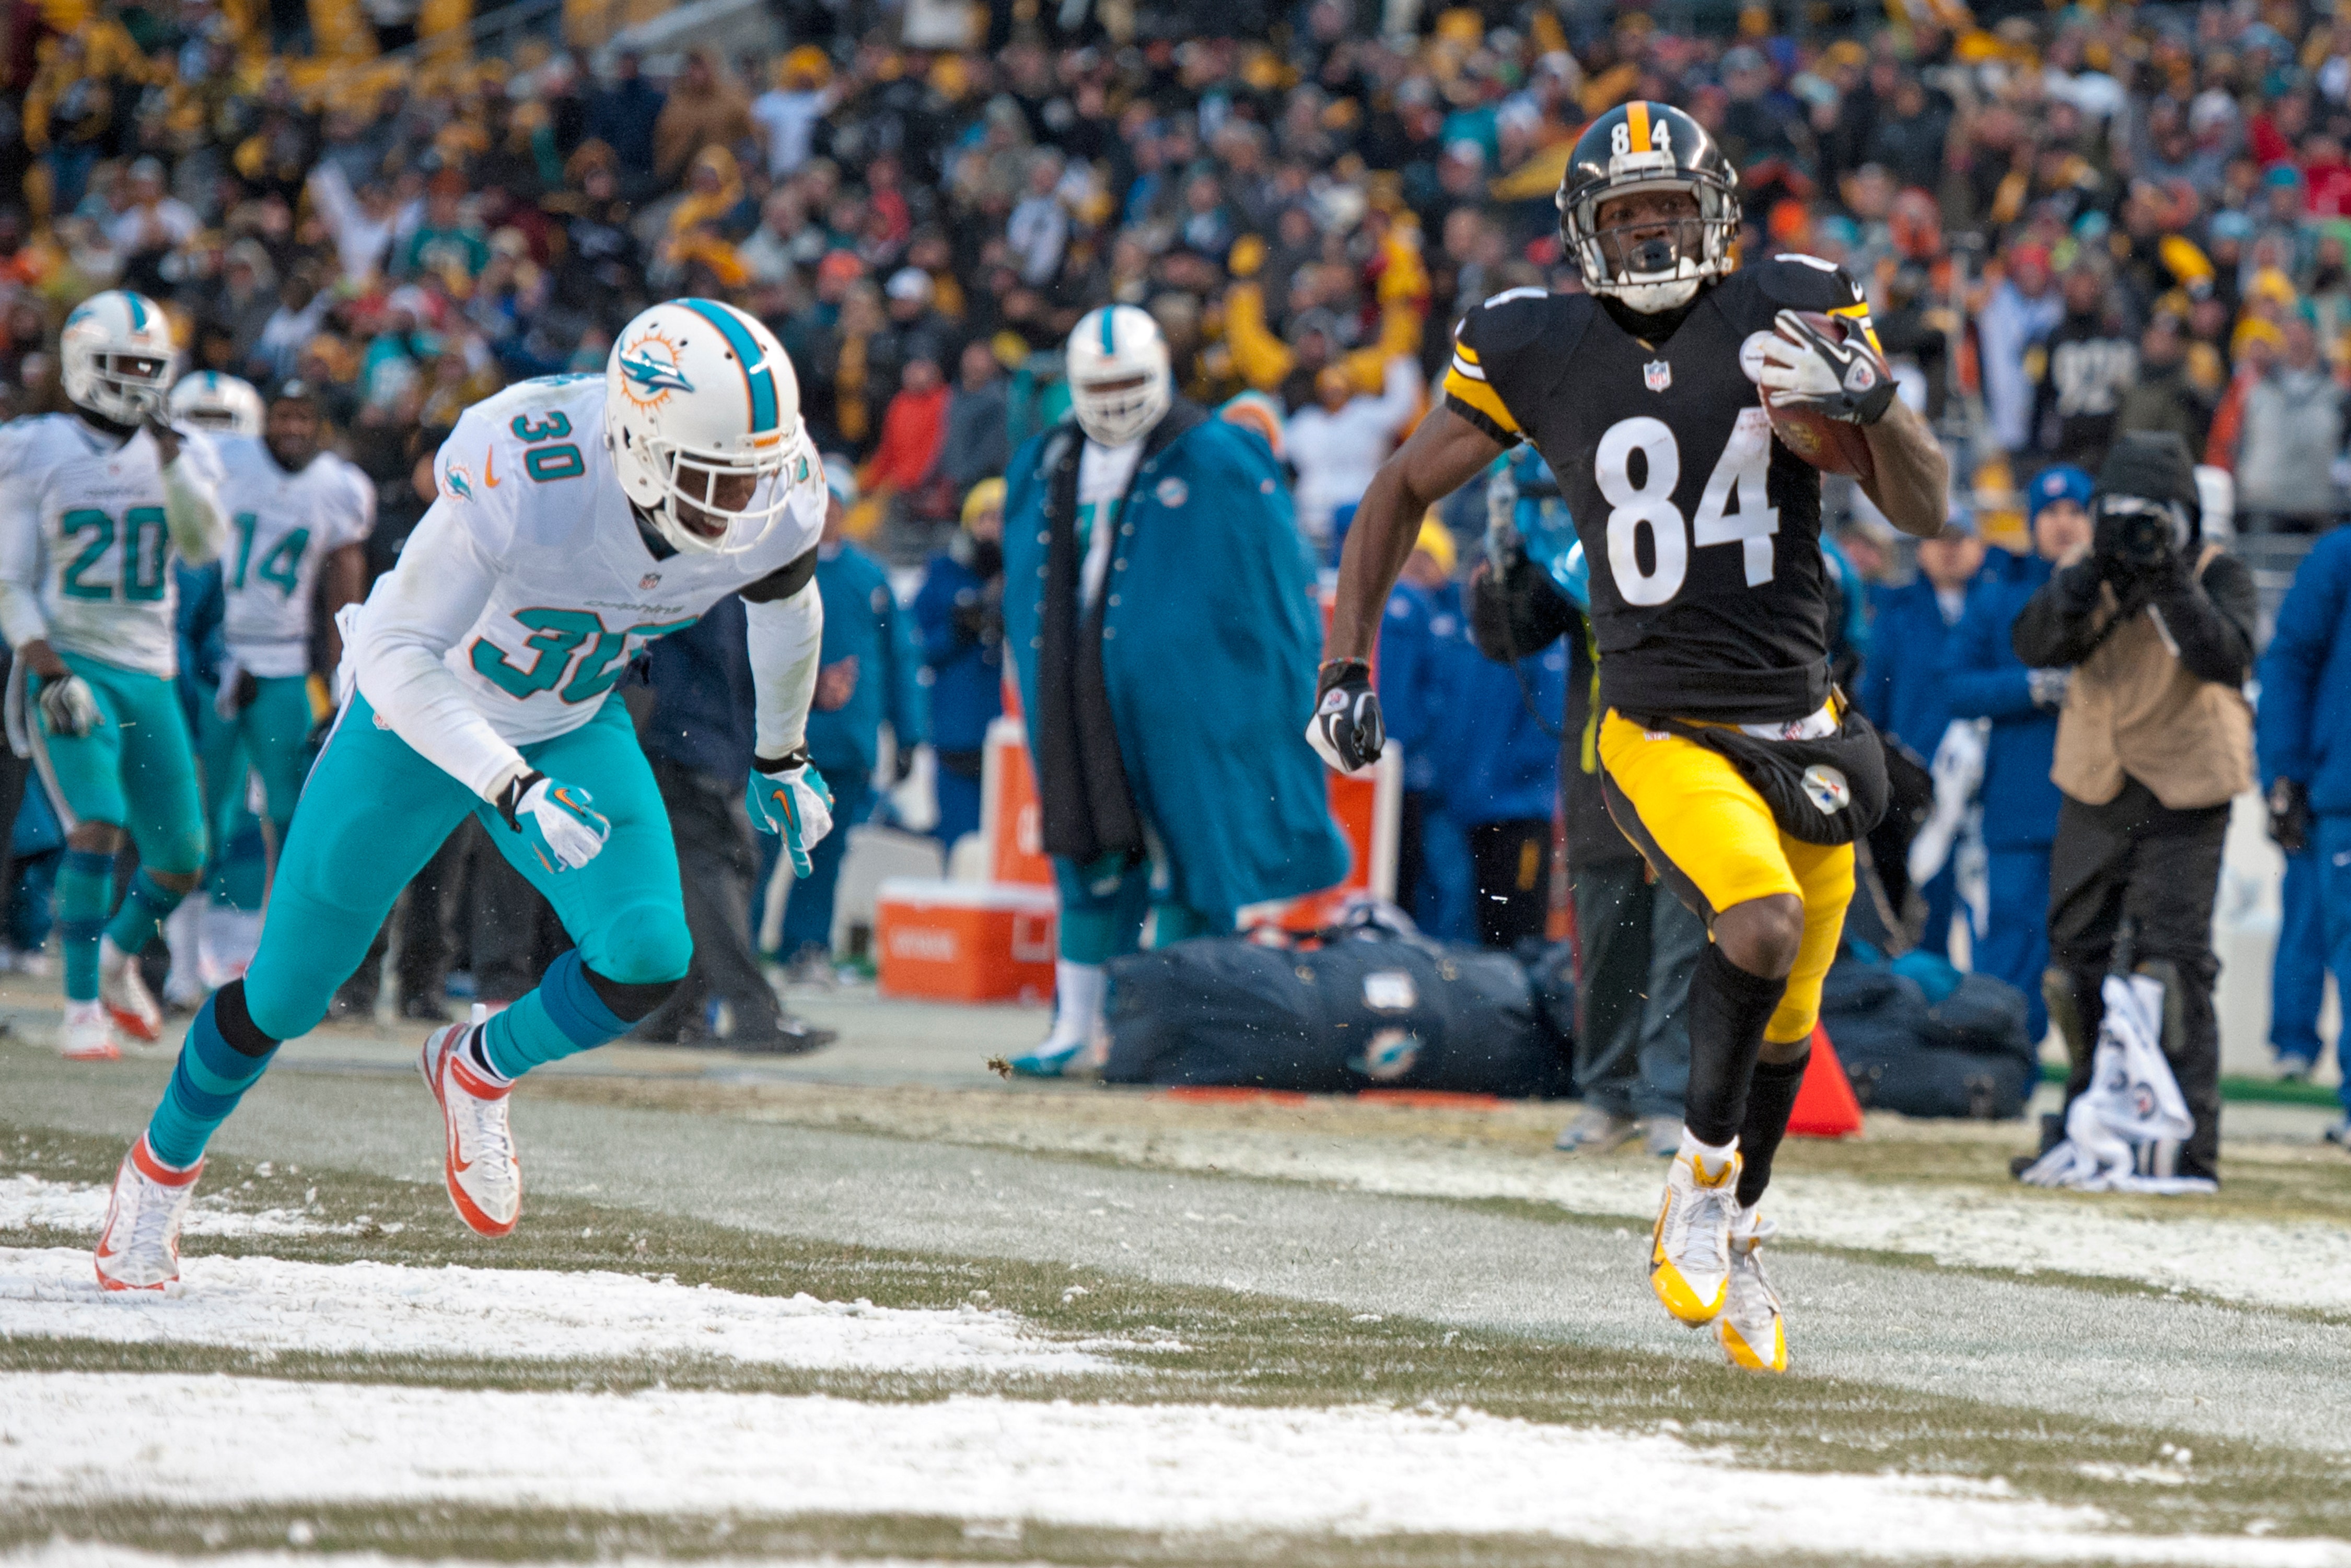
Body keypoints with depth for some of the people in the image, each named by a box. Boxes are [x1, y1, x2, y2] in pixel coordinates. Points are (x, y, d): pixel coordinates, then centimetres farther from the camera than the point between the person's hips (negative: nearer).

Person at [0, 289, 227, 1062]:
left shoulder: (182, 453, 8)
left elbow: (204, 545, -9)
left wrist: (169, 456, -19)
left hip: (148, 674, 5)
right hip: (70, 670, -5)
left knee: (180, 861, 6)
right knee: (97, 826, -23)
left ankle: (119, 958, 36)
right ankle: (82, 1010, -17)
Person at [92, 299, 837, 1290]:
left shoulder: (777, 494, -23)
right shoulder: (523, 475, -40)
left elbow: (786, 605, 3)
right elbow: (394, 653, -36)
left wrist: (782, 757, 16)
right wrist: (513, 790, -47)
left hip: (574, 731, 4)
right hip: (422, 720, -4)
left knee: (647, 962, -17)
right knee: (287, 995, 6)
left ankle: (477, 1071, 14)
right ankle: (162, 1165, 35)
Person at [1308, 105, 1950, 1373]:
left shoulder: (1786, 319, -2)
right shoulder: (1535, 352, -3)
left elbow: (1924, 513, -1)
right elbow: (1402, 492, 11)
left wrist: (1873, 406, -22)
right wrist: (1343, 669, 5)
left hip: (1798, 724, 3)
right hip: (1659, 731, -3)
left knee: (1783, 1025, 14)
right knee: (1762, 924, -30)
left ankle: (1720, 1245, 37)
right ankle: (1702, 1177, -9)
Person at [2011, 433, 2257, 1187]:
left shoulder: (2218, 577, -6)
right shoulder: (2088, 570, 4)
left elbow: (2229, 658, -24)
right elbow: (2036, 644, -11)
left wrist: (2172, 586, -31)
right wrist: (2087, 581, -25)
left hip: (2183, 798, -5)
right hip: (2094, 790, 5)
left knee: (2174, 966, -14)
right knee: (2076, 959, 13)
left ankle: (2188, 1144, -15)